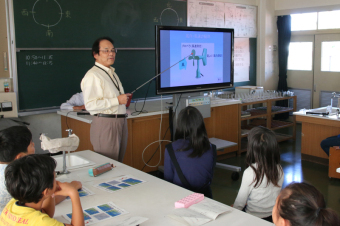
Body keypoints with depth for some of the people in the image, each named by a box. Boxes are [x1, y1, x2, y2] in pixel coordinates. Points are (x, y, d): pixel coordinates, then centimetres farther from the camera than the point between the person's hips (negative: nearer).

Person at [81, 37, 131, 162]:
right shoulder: (93, 75, -12)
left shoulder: (112, 73, 19)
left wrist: (124, 99, 11)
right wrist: (117, 100, -20)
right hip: (105, 123, -9)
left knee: (118, 162, 13)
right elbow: (90, 104, -23)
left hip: (120, 122, 9)